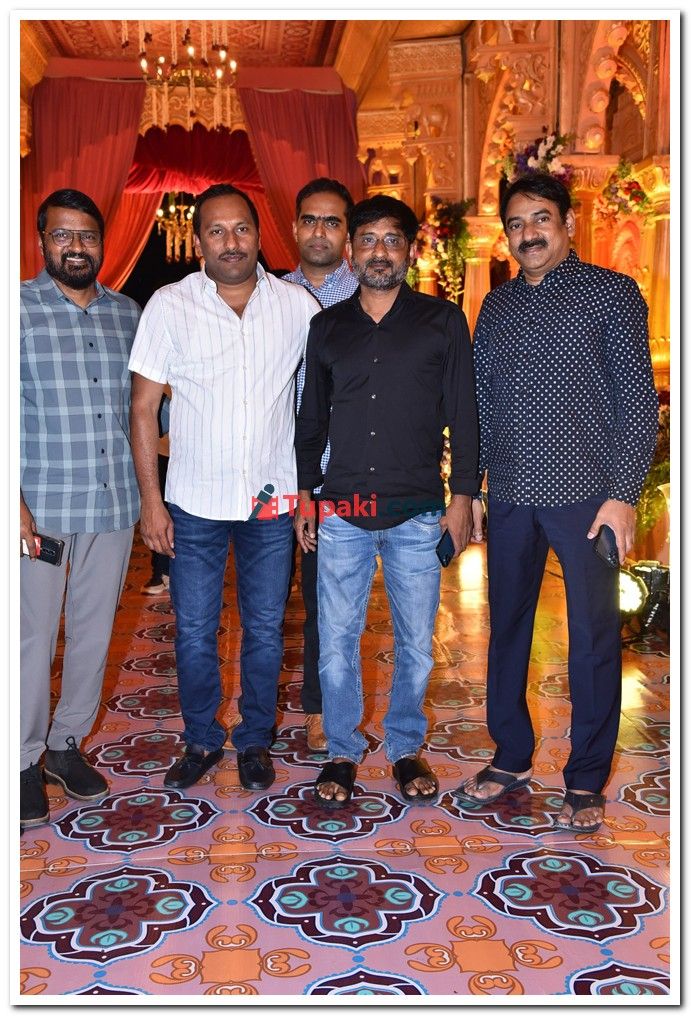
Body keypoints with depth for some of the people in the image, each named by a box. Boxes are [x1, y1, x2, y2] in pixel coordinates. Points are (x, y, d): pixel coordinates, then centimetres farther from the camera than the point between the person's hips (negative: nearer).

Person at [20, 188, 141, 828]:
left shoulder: (126, 313, 10)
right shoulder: (19, 310, -3)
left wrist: (147, 490, 9)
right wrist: (16, 502, -16)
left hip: (114, 504, 4)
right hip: (41, 506, -4)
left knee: (94, 630, 12)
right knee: (33, 634, 3)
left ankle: (67, 741, 29)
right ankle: (26, 759, 20)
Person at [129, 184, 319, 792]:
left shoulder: (297, 305, -1)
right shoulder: (169, 306, -3)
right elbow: (144, 407, -1)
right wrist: (151, 499, -5)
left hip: (273, 498, 1)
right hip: (194, 502, 0)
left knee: (266, 631, 10)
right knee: (194, 633, 8)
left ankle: (255, 741, 30)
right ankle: (201, 741, 29)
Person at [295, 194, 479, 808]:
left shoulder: (443, 322, 4)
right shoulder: (327, 327, 10)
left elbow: (463, 414, 3)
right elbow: (312, 417, 15)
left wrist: (463, 497, -2)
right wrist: (304, 493, 9)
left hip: (418, 513, -1)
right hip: (342, 512, 2)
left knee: (416, 642, 8)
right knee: (337, 641, 5)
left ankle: (407, 747, 28)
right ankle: (343, 751, 24)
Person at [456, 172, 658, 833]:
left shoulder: (610, 294, 0)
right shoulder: (496, 307, 13)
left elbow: (637, 400, -4)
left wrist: (623, 493, -12)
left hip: (586, 493, -4)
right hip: (511, 494, 5)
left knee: (593, 637, 3)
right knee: (506, 627, 12)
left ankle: (586, 780, 19)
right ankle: (511, 758, 30)